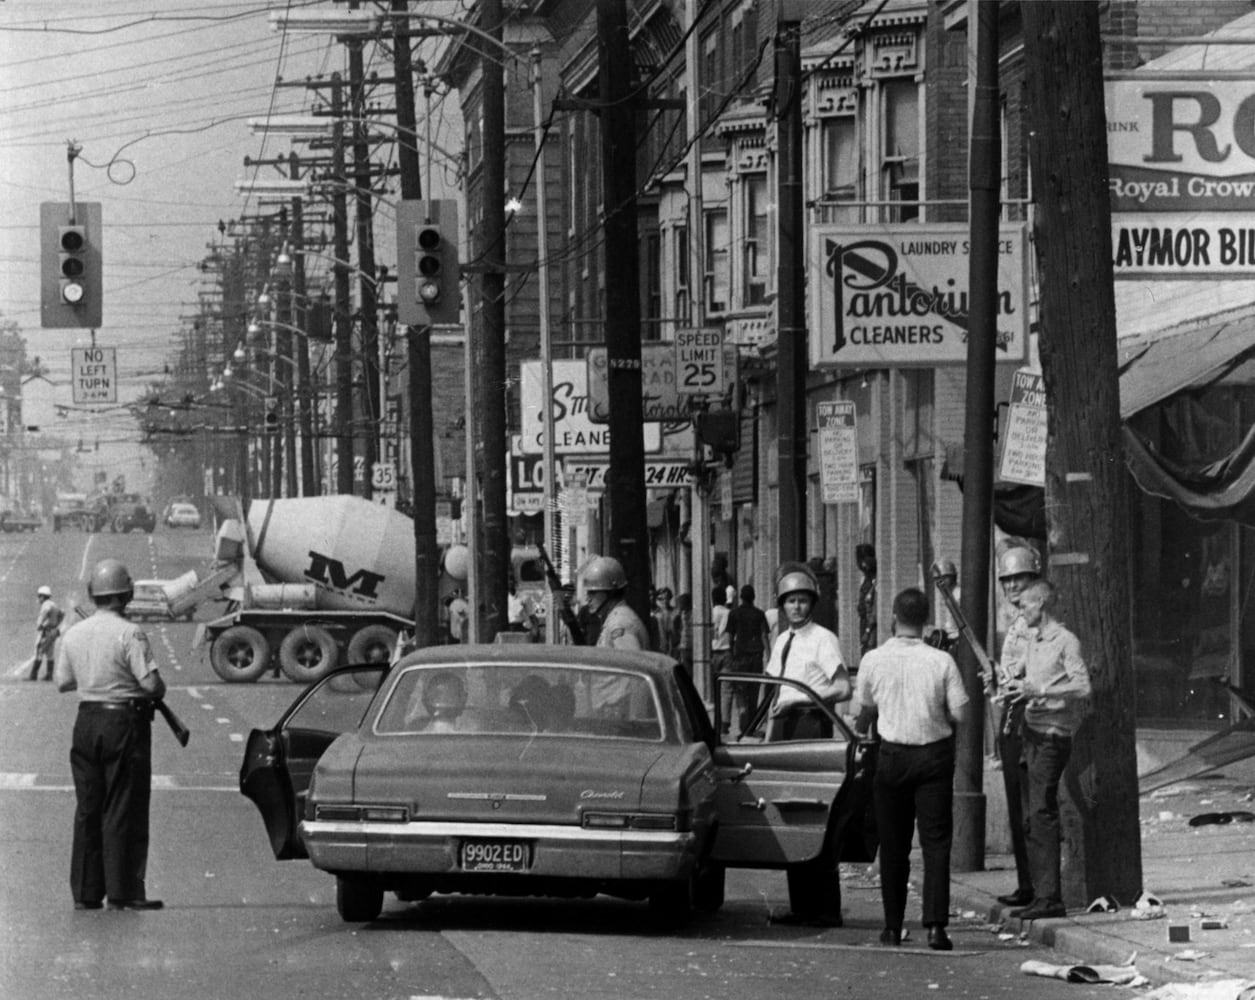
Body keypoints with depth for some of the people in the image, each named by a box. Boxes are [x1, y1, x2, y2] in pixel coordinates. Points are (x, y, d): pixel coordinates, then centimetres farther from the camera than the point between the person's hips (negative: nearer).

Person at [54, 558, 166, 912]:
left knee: (88, 809, 11)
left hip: (87, 722, 5)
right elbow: (151, 683, -19)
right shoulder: (129, 634, -14)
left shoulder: (74, 634, 4)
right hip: (125, 721, -5)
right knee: (123, 812, -1)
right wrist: (158, 690, 3)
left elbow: (62, 682, 13)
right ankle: (123, 892, -1)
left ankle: (85, 891, 12)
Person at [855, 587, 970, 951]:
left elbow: (865, 711, 10)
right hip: (934, 755, -1)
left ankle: (893, 927, 13)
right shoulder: (942, 662, -10)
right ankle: (936, 925, -10)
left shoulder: (873, 660, -5)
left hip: (893, 754, 1)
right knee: (935, 842, 0)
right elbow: (960, 715, -8)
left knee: (893, 845, 11)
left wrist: (860, 727, 32)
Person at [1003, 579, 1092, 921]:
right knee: (1031, 819, 8)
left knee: (1042, 814, -14)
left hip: (1053, 736, -9)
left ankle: (1050, 898, -16)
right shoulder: (1034, 641, 17)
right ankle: (1039, 895, 11)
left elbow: (1082, 686, -19)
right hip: (1032, 735, 9)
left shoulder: (1066, 642, -10)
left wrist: (1035, 690, -23)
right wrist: (1006, 686, 12)